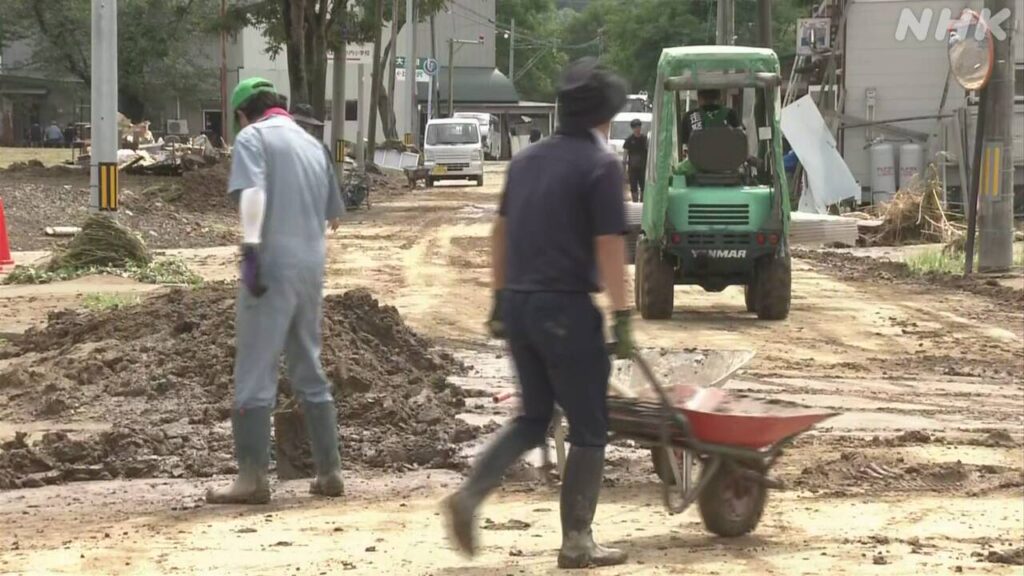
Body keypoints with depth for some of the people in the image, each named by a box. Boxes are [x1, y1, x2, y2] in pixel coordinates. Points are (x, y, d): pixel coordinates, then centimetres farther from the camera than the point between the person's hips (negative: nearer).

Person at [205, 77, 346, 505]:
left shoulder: (252, 137, 0)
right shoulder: (312, 144, 20)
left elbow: (253, 192, -18)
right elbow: (332, 213, 25)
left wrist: (250, 248, -26)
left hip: (273, 263, -7)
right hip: (312, 266, 7)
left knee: (255, 374, -5)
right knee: (310, 371, 16)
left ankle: (253, 478, -8)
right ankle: (329, 472, 18)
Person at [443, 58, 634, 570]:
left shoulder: (528, 158, 12)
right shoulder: (601, 164, -9)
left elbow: (501, 232, 16)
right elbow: (608, 246, -14)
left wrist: (500, 300, 22)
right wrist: (622, 317, -11)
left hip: (518, 302, 7)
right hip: (565, 308, -7)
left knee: (533, 416, 19)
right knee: (588, 426, 5)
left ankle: (469, 496, 1)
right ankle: (576, 542, 7)